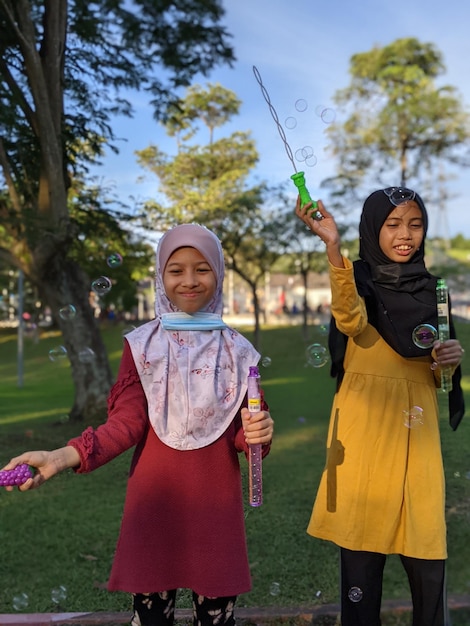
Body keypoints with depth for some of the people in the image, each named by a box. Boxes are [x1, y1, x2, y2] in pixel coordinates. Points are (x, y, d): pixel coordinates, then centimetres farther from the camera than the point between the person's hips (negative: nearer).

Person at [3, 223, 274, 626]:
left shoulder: (237, 350, 4)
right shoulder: (142, 344, 1)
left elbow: (243, 431, 6)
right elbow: (126, 422, -6)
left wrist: (258, 434, -18)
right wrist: (63, 457, -20)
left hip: (216, 500, 1)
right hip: (155, 499, -1)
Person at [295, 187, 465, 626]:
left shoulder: (428, 289, 13)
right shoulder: (360, 281, -1)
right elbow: (351, 321, -27)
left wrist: (451, 357, -3)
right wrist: (332, 247, -40)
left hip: (417, 432, 4)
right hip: (366, 429, -4)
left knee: (426, 556, 4)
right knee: (362, 551, 1)